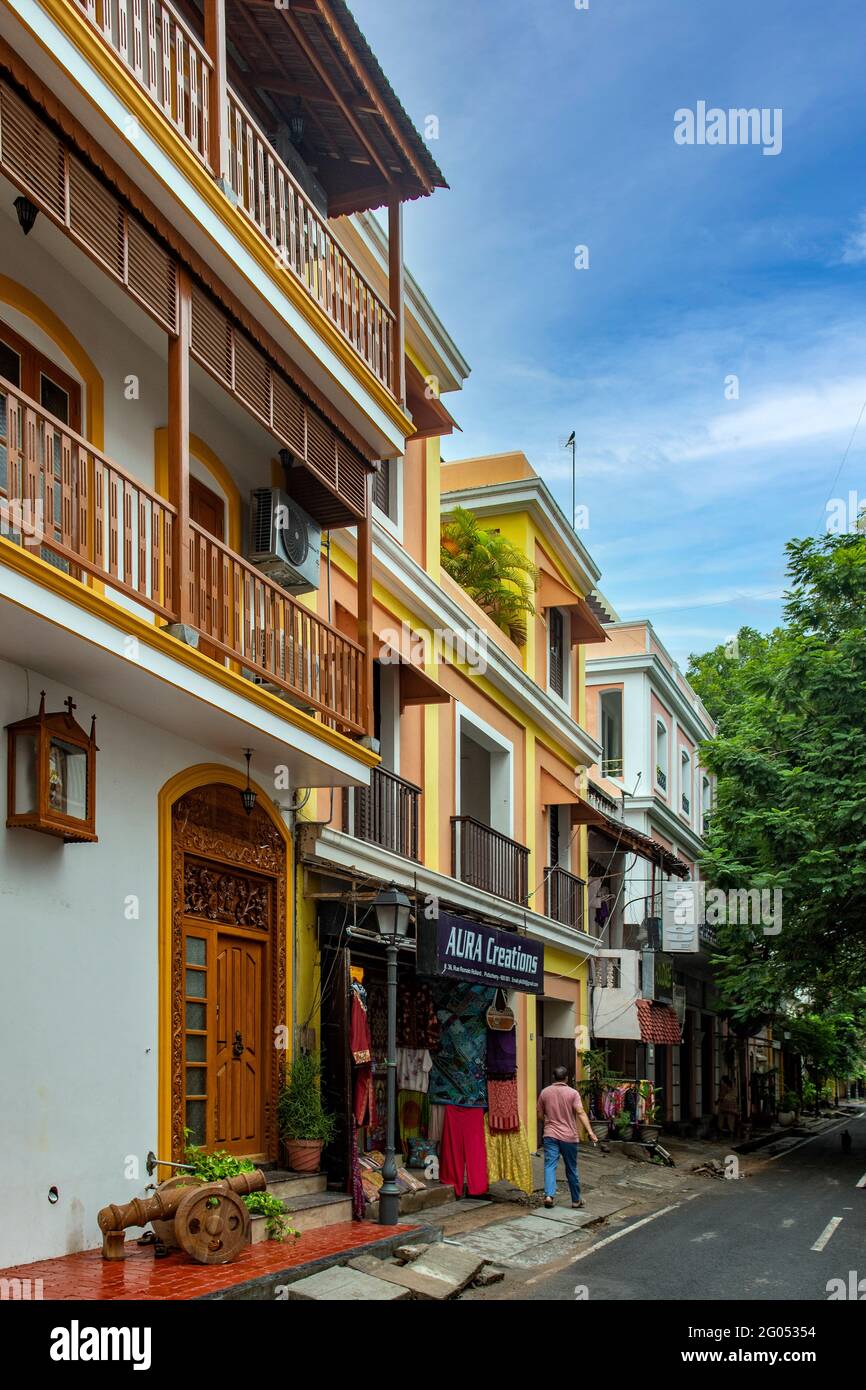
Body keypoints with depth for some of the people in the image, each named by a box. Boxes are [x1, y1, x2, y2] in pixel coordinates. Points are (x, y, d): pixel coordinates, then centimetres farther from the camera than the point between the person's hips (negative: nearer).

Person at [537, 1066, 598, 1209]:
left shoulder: (545, 1092, 5)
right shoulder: (573, 1093, -4)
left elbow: (540, 1115, 10)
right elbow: (580, 1113, -16)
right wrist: (590, 1132, -20)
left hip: (550, 1135, 1)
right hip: (569, 1137, -1)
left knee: (550, 1166, -4)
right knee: (571, 1169, 10)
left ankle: (549, 1195, -24)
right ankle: (576, 1200, 20)